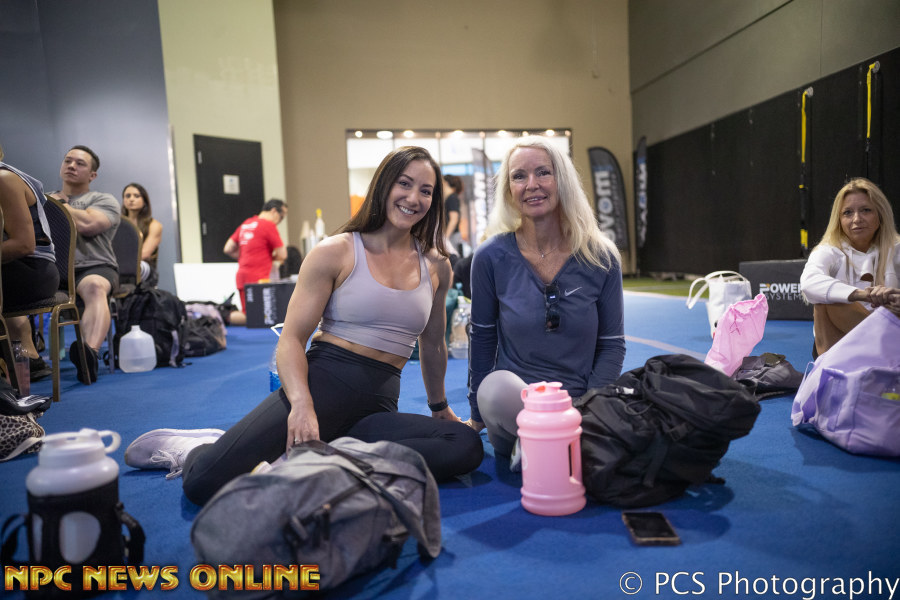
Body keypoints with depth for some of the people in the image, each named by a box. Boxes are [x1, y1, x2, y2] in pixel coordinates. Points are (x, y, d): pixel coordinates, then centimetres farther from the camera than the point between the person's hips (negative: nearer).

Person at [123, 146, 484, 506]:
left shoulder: (437, 267, 12)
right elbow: (291, 339, -5)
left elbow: (432, 345, 25)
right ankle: (191, 449, 16)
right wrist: (302, 403, -23)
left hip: (379, 405, 4)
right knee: (205, 482, -22)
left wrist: (439, 405, 33)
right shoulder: (334, 253, 1)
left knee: (467, 446, -27)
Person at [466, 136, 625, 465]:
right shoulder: (491, 257, -3)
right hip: (511, 403, -1)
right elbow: (482, 338, 7)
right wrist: (478, 414, 13)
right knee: (497, 386, -36)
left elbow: (612, 345, 4)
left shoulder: (601, 259, -2)